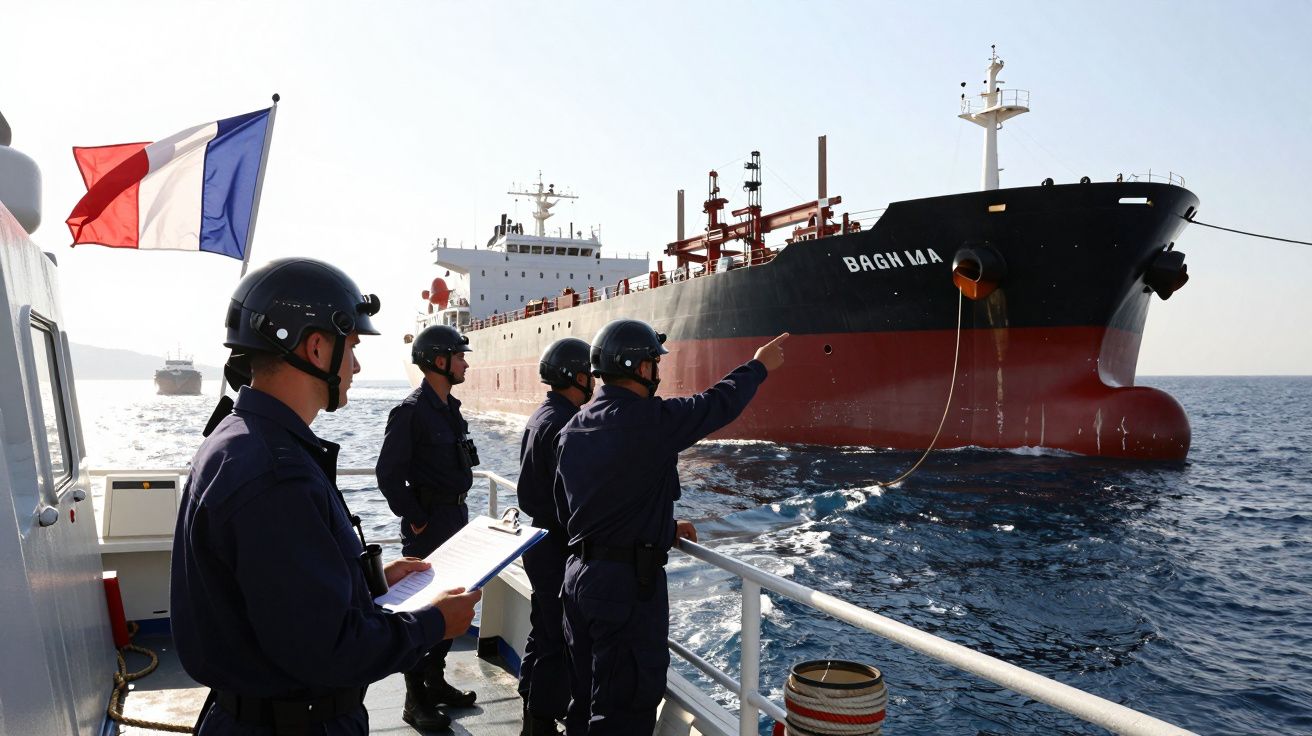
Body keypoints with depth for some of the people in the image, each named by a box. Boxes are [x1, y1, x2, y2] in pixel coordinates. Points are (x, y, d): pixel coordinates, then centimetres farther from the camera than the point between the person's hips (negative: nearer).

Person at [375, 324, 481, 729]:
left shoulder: (451, 407, 11)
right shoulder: (411, 411, -16)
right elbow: (388, 472, -18)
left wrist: (458, 509, 14)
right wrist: (415, 521, -15)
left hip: (456, 516, 9)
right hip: (427, 522, -9)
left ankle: (435, 682, 31)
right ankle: (415, 699, 12)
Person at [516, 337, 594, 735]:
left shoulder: (540, 416, 10)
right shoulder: (565, 423, -21)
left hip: (539, 536, 11)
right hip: (558, 548, -11)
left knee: (543, 632, 20)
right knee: (560, 642, 0)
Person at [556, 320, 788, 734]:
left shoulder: (574, 429, 7)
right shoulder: (650, 420, -19)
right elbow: (718, 404, -6)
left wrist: (663, 528, 17)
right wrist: (758, 367, 13)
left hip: (578, 573, 8)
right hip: (629, 581, -8)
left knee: (586, 700, 21)